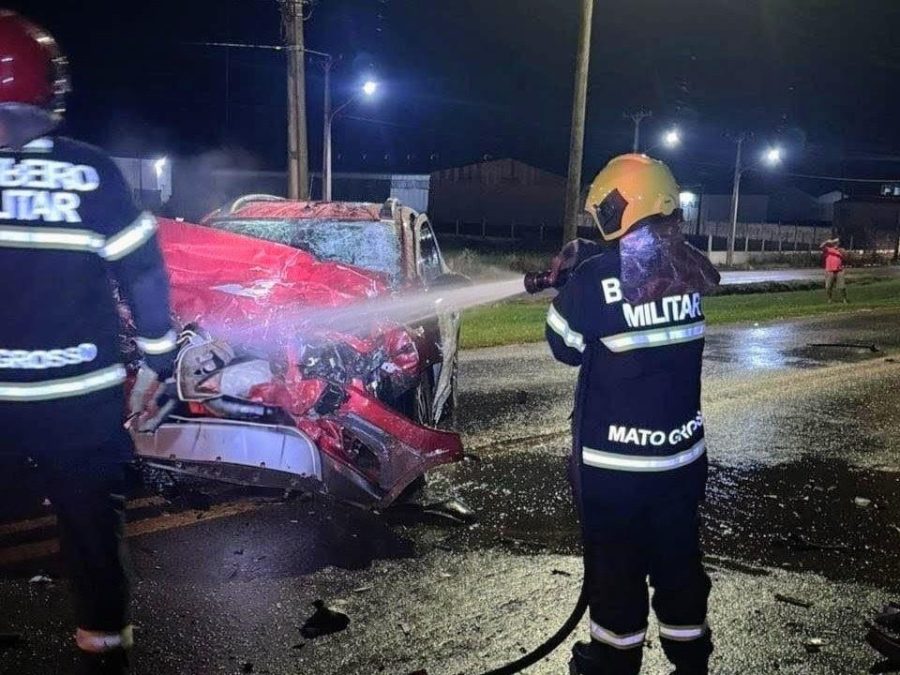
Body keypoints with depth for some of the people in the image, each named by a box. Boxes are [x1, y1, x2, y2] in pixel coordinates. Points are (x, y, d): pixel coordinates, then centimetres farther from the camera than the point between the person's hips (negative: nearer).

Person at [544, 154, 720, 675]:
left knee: (616, 564, 13)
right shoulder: (691, 269, -2)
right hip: (683, 451, 5)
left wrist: (571, 281, 8)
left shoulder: (597, 276, -18)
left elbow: (565, 346, -5)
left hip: (614, 458, -5)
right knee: (679, 559, 19)